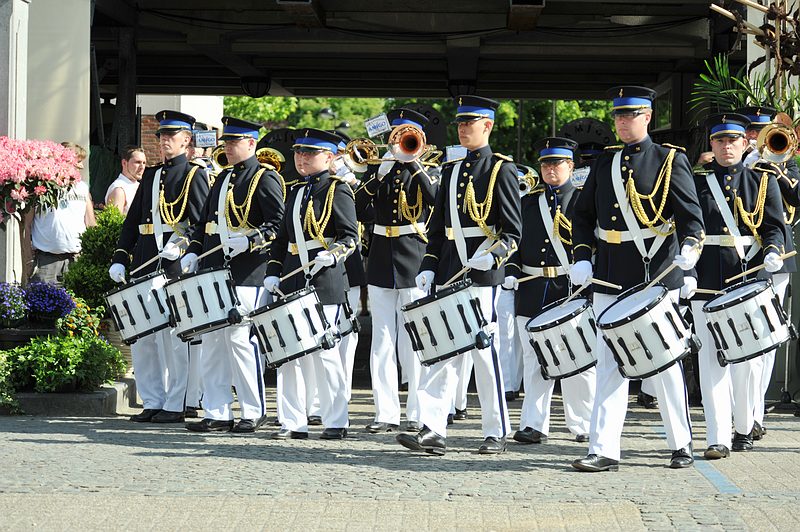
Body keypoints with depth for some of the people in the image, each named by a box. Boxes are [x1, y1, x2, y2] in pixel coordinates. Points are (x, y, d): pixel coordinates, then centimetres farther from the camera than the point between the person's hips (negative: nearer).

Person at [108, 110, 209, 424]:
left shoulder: (194, 175, 1)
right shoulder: (151, 175, 20)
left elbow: (203, 222, -7)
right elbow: (132, 220, 18)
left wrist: (182, 243, -23)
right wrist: (120, 259, 10)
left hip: (176, 265, -7)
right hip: (145, 266, 7)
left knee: (174, 335, -6)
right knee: (140, 335, 7)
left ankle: (176, 405, 0)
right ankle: (152, 402, 15)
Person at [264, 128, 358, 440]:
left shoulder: (337, 191, -3)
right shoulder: (297, 192, 18)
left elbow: (350, 237, -8)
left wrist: (332, 253, -26)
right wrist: (273, 272, 9)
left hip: (324, 282, -7)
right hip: (292, 283, 7)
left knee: (324, 351, -4)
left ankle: (335, 422, 6)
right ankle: (293, 423, 11)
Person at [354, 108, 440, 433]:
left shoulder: (429, 172, 5)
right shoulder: (379, 170, 13)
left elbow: (433, 196, -18)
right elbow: (362, 212, 1)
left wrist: (411, 161, -16)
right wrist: (378, 176, -9)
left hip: (414, 263, -4)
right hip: (381, 263, 4)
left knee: (413, 343, -3)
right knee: (381, 342, 3)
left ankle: (419, 412, 4)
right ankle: (386, 413, 6)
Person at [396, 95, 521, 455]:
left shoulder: (501, 169, -2)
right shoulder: (451, 170, 16)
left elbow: (512, 231, -6)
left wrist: (491, 255, -22)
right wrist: (429, 267, 8)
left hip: (483, 275, -6)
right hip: (448, 274, 6)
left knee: (484, 350, -2)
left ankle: (496, 434, 8)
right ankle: (432, 430, -2)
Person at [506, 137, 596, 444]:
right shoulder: (529, 201, 15)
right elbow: (516, 241, 17)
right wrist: (513, 272, 2)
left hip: (572, 289, -3)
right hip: (533, 292, 3)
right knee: (534, 359, 3)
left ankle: (582, 424, 9)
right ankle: (535, 424, 6)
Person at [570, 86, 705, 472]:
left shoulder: (670, 160, 0)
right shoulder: (604, 163, 13)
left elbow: (690, 212, -8)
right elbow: (583, 215, 15)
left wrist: (690, 246, -27)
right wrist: (582, 258, 1)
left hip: (656, 276, -4)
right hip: (610, 280, 4)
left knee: (664, 361, 3)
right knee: (610, 364, 1)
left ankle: (682, 445, 17)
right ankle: (604, 450, 0)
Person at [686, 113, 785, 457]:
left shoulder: (763, 181, 10)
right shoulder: (695, 182, 8)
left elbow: (774, 226, 6)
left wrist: (773, 252, -16)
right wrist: (686, 273, -9)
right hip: (707, 283, 0)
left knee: (749, 360, 3)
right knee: (712, 359, -4)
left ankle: (744, 428, 22)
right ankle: (718, 438, -4)